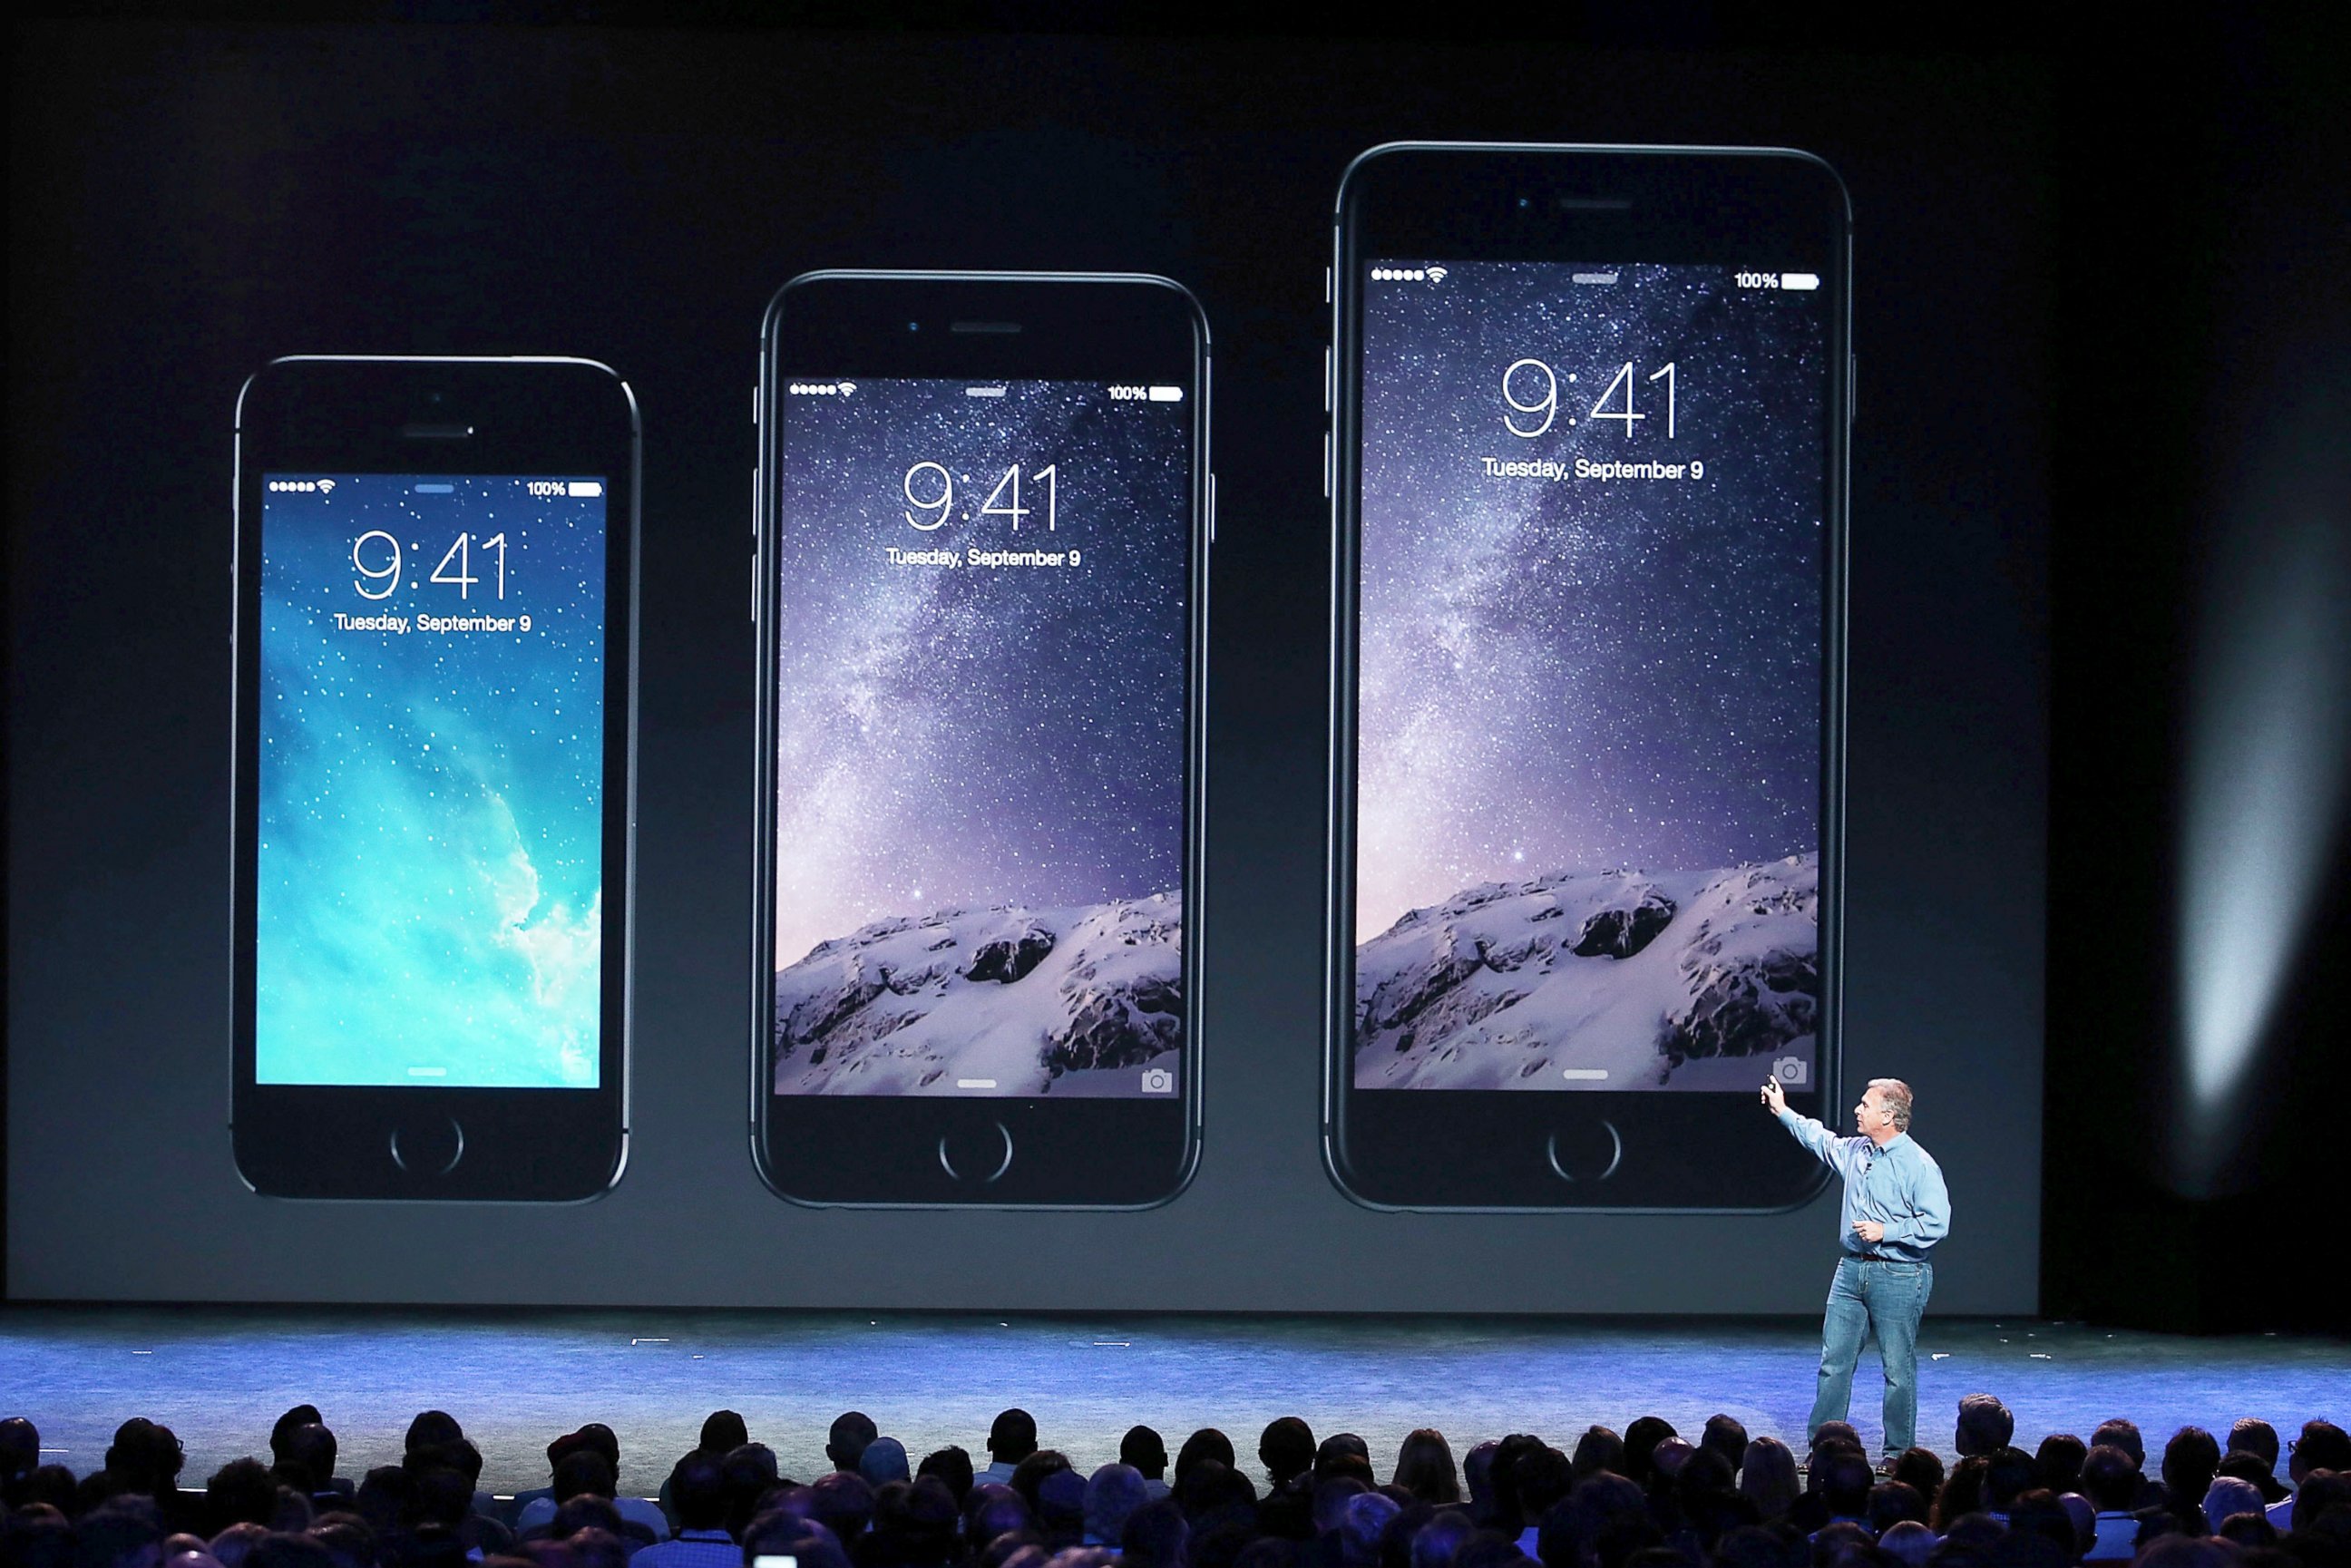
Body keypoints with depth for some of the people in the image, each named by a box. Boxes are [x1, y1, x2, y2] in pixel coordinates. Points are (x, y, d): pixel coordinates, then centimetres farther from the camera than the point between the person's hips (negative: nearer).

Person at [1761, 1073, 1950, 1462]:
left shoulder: (1919, 1165, -13)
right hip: (1852, 1269, 7)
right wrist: (1783, 1112, 35)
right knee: (1834, 1361, 7)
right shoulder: (1854, 1151, 9)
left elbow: (1936, 1225, -17)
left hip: (1898, 1276, -7)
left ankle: (1899, 1454, 9)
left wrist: (1885, 1232, -18)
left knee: (1898, 1368, 0)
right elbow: (1818, 1138, 32)